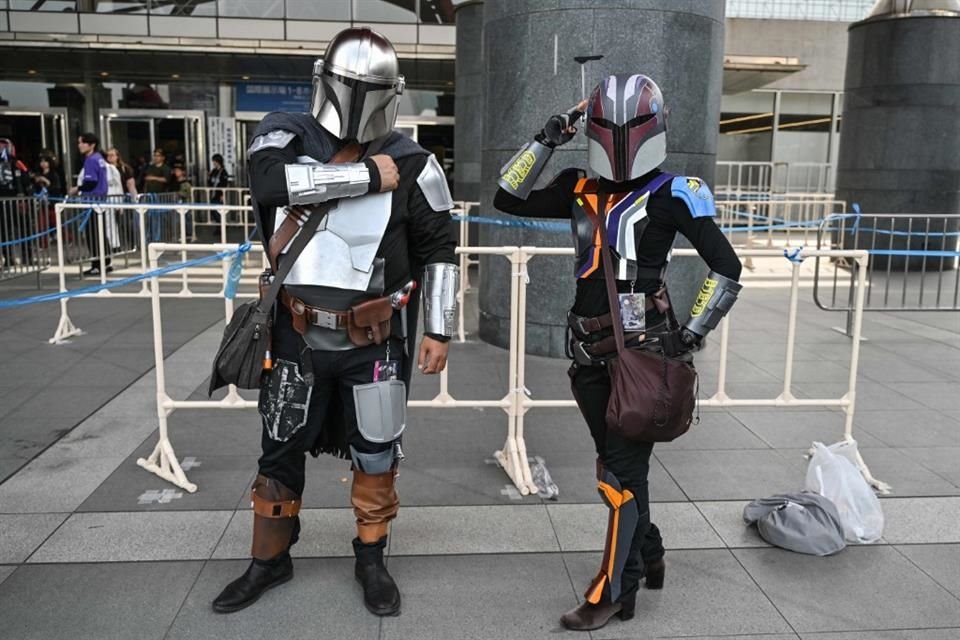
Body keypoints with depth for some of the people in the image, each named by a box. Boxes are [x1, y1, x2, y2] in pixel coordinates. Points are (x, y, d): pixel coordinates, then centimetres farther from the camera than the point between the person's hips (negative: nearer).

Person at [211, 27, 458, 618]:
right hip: (298, 335, 2)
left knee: (376, 455, 10)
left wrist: (439, 331, -1)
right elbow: (268, 183, -27)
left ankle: (371, 560, 34)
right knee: (280, 451, 15)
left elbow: (438, 250, 2)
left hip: (372, 340, -1)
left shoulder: (411, 163, -5)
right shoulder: (287, 136, -3)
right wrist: (365, 175, -25)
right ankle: (270, 560, 37)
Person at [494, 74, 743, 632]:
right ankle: (648, 557, 39)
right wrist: (547, 141, 4)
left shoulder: (672, 193, -6)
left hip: (644, 352, -6)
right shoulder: (581, 189, 9)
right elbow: (509, 200, 8)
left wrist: (690, 335, -8)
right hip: (591, 355, 6)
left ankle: (614, 591, 14)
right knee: (617, 465, 18)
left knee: (623, 470, -1)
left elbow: (727, 268, -6)